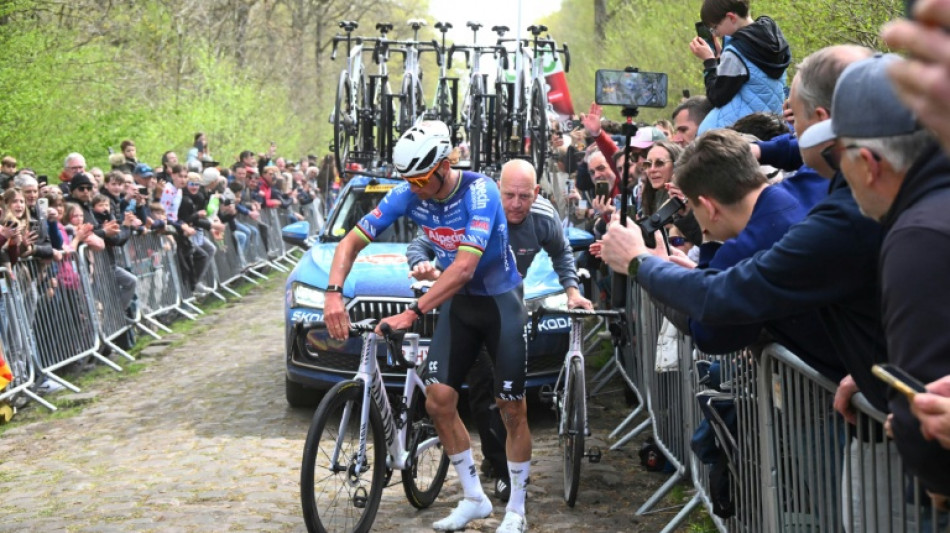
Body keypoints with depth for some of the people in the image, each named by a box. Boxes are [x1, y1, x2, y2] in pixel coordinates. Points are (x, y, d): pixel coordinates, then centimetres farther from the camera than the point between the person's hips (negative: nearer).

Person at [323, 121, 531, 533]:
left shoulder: (479, 191, -27)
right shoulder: (407, 195, -12)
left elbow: (464, 267, -36)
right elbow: (352, 241, -10)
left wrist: (412, 313, -42)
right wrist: (334, 292, -28)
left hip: (500, 302, -5)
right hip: (457, 303, 5)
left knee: (513, 409, 0)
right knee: (438, 400, -3)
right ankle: (474, 498, 12)